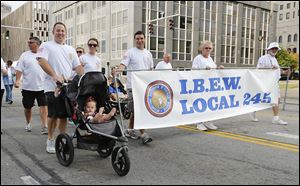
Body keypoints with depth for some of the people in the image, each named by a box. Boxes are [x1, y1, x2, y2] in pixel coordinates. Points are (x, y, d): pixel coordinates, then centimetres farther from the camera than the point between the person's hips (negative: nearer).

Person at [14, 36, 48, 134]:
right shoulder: (24, 55, 3)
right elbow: (19, 69, -1)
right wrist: (17, 80, -14)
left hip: (42, 86, 0)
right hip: (27, 87, 1)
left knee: (43, 106, -6)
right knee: (27, 107, 12)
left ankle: (44, 126, -3)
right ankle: (28, 124, 32)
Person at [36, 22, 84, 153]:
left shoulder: (71, 49, 20)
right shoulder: (46, 46, 4)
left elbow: (78, 66, 17)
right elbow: (42, 61, -12)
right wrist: (54, 76, -24)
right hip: (53, 87, -4)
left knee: (64, 115, 8)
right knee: (53, 115, -2)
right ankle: (50, 140, 13)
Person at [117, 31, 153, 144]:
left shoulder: (148, 54, 16)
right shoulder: (130, 52, -2)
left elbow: (151, 69, 21)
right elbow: (123, 65, -13)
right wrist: (117, 70, -34)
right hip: (133, 85, -6)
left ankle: (129, 130, 26)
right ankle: (143, 134, -6)